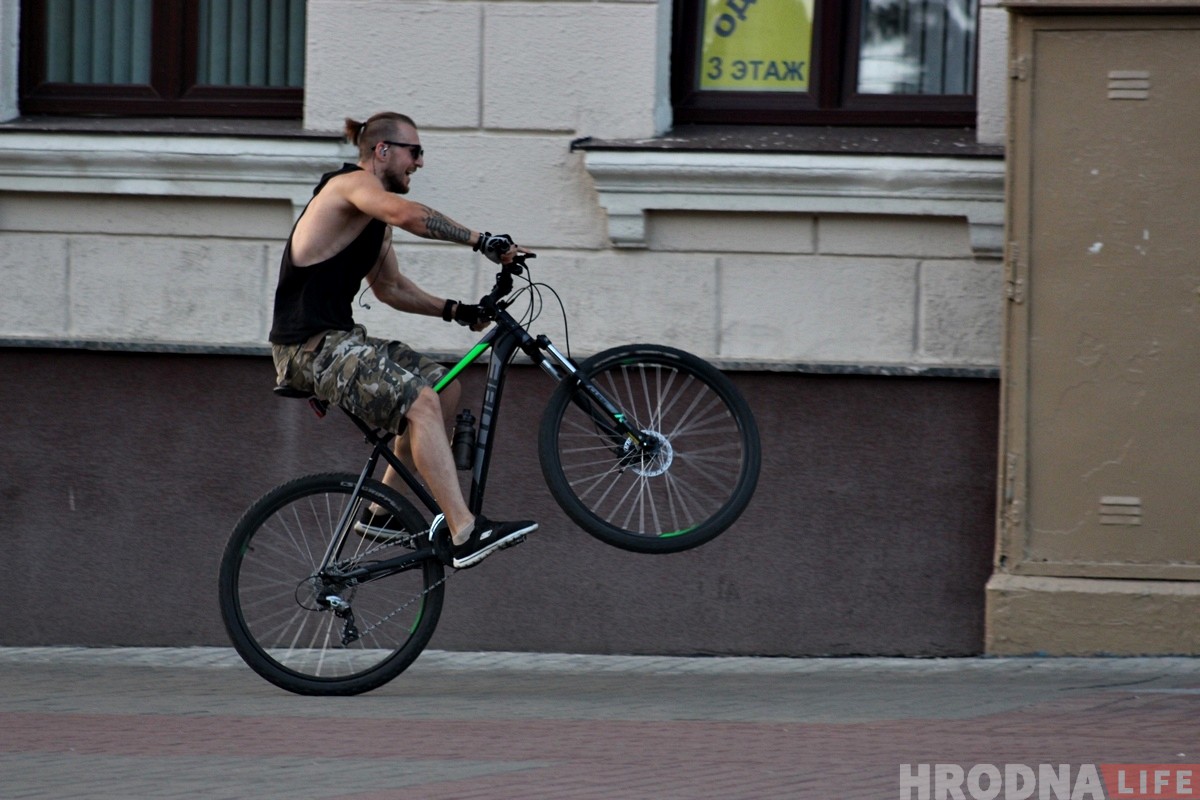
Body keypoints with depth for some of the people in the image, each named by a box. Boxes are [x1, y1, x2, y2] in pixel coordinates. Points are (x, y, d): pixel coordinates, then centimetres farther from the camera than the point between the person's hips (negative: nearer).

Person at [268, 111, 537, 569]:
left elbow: (389, 287, 26)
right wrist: (481, 240, -32)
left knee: (444, 389, 14)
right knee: (420, 401, -25)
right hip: (309, 347, -11)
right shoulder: (353, 183, -11)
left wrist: (454, 311, 14)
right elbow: (408, 215, -32)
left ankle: (382, 510, 20)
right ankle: (464, 534, -30)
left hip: (339, 340, 11)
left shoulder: (374, 218, 20)